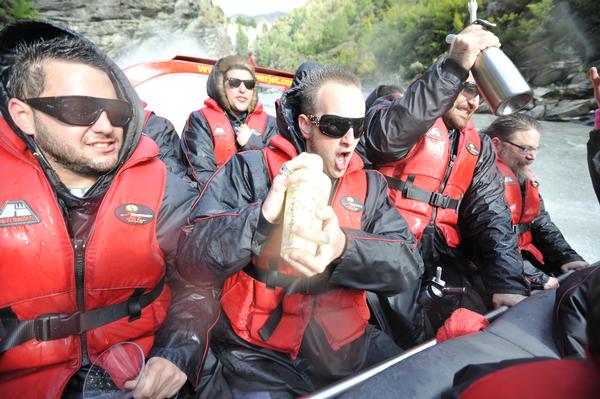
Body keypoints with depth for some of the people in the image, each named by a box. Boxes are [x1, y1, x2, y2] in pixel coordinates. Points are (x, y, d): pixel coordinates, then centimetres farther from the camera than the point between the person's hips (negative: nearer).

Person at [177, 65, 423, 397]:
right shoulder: (249, 170, -6)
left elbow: (408, 264, -8)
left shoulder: (370, 185, 5)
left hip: (348, 348, 4)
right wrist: (264, 215, -30)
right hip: (261, 358, -3)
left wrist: (343, 247, -28)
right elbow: (190, 261, -13)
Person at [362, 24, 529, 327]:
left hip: (442, 256, 5)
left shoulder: (478, 147, 16)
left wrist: (510, 284, -7)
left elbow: (493, 216, 5)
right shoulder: (397, 108, 1)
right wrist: (455, 67, -24)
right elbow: (388, 137, -25)